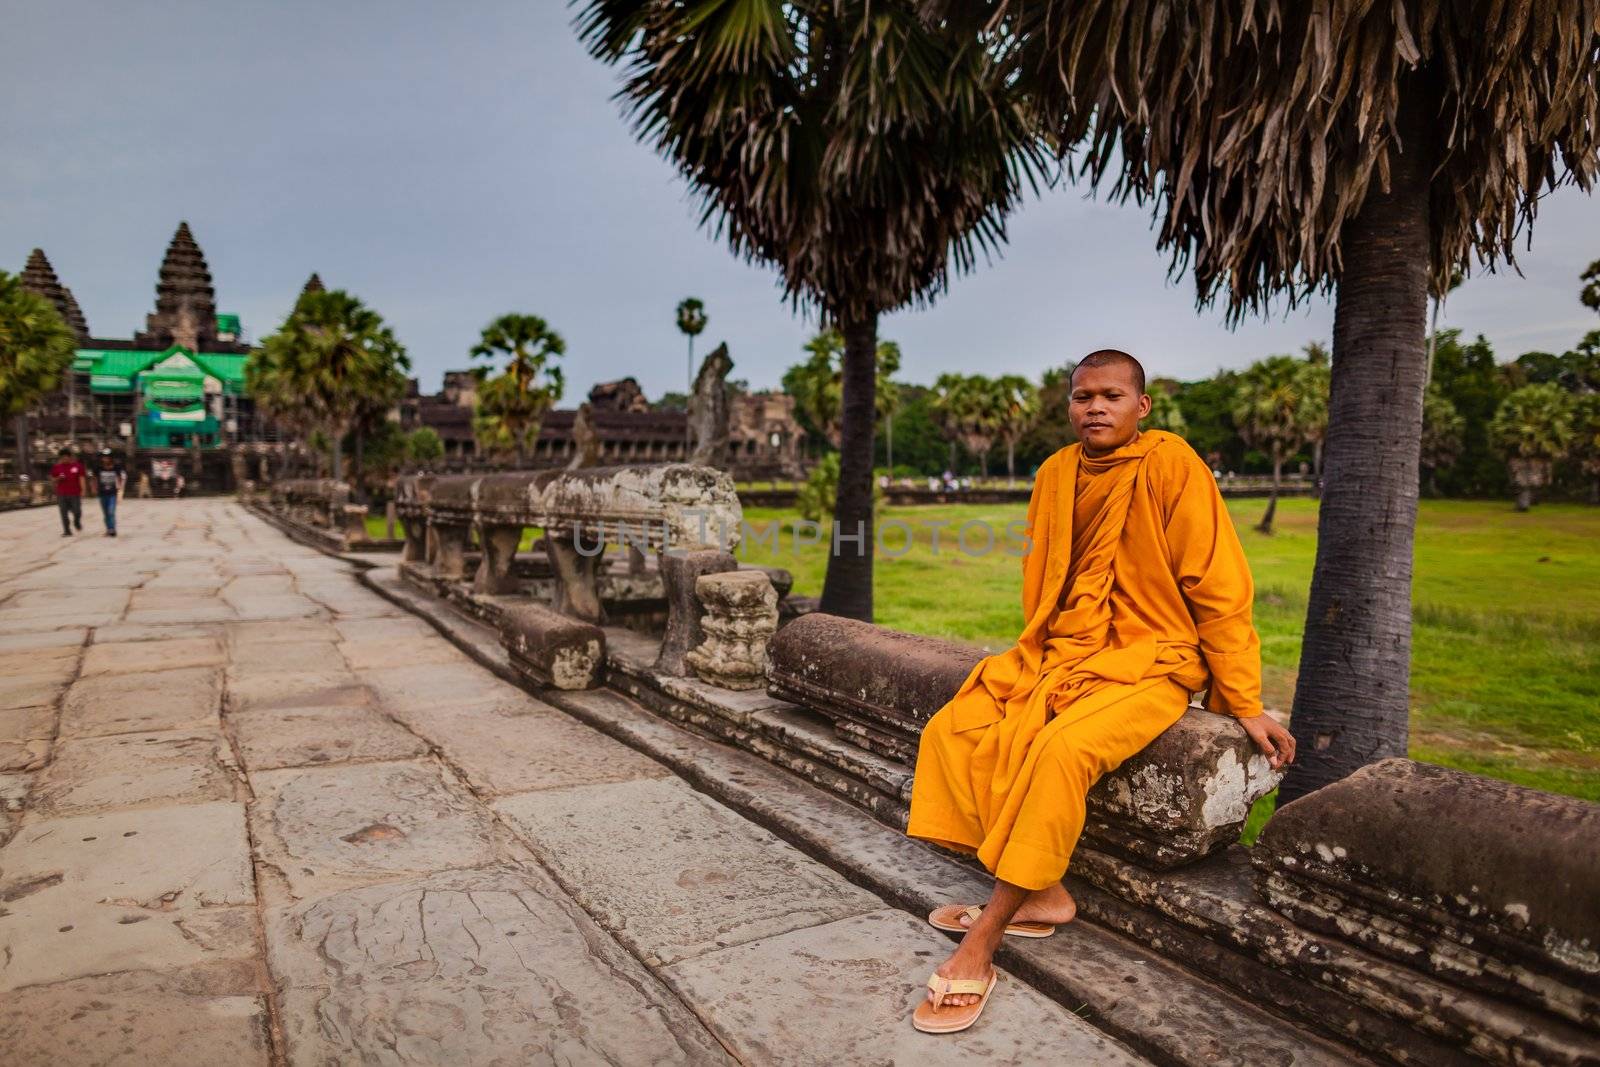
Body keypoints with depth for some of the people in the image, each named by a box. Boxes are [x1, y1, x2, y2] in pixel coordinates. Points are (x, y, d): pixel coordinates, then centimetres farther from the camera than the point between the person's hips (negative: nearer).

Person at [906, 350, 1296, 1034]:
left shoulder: (1170, 464, -11)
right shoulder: (1056, 473, 6)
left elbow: (1219, 588, -9)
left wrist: (1246, 706, -7)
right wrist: (1034, 663, 9)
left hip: (1149, 663, -6)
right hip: (1057, 656, 6)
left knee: (1063, 749, -32)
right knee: (950, 732, -12)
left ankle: (980, 946, -20)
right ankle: (1041, 894, -3)